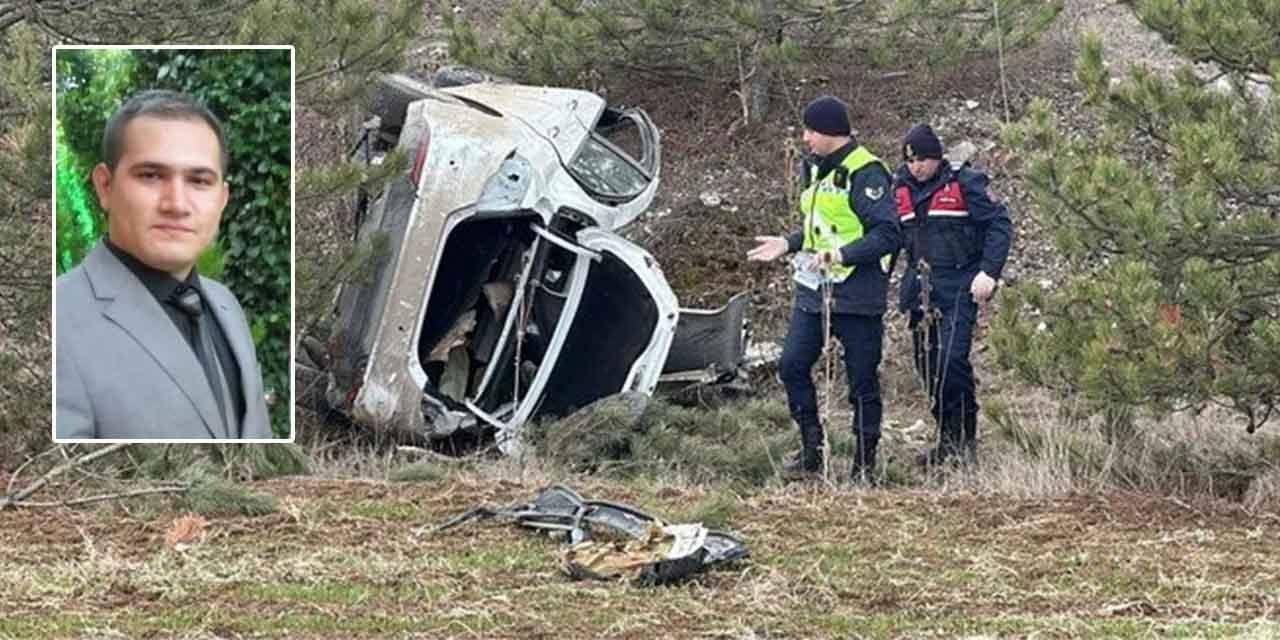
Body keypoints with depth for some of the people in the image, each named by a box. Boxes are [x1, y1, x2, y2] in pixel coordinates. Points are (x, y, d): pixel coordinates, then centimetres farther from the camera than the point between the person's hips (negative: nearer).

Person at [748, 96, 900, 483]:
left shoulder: (865, 173, -15)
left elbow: (887, 233, -22)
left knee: (862, 381, 1)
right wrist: (788, 244, 14)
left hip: (856, 295, -8)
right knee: (792, 365, 1)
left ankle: (864, 465, 11)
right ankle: (812, 450, 13)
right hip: (813, 290, 8)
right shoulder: (816, 169, 14)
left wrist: (841, 255, -29)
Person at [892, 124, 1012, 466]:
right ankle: (947, 442, 18)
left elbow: (999, 225, -6)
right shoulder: (900, 188, 11)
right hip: (921, 291, 6)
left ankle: (966, 441, -6)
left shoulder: (965, 183, -6)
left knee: (951, 360, -18)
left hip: (958, 289, -6)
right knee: (927, 364, 7)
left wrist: (989, 272, -16)